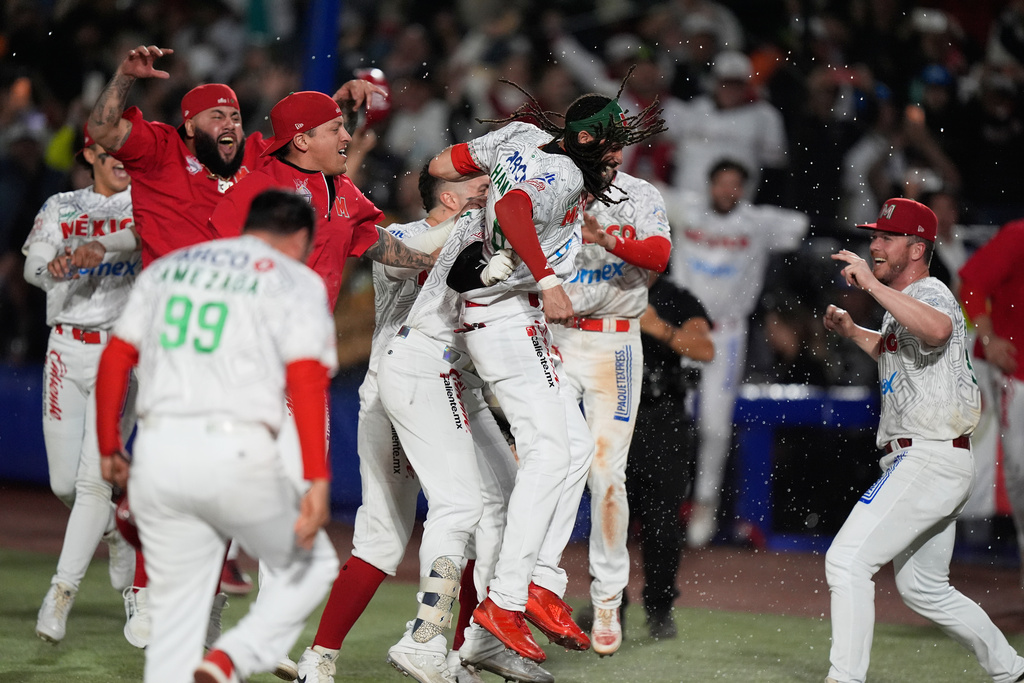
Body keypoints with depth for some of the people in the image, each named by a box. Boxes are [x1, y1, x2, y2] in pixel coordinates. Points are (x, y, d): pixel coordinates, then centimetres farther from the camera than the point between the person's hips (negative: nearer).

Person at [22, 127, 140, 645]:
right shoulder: (61, 208, 10)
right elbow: (34, 265, -7)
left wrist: (101, 247, -37)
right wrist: (56, 266, -31)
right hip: (67, 349, 3)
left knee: (94, 478, -12)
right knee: (64, 482, 4)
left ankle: (61, 595, -7)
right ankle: (117, 534, 34)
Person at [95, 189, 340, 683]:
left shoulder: (166, 267, 21)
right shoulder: (297, 281, 6)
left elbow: (115, 358, 14)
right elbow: (306, 381, -8)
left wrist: (109, 449, 21)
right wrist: (317, 482, -14)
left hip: (157, 454, 4)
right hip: (236, 453, -4)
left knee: (175, 615, 11)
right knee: (312, 567, 16)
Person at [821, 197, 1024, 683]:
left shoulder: (930, 294, -13)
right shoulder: (904, 306, 19)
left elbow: (937, 332, -38)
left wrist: (872, 285, -40)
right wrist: (853, 332, 25)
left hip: (930, 458, -11)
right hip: (921, 463, 11)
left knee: (847, 560, -20)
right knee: (923, 589, 20)